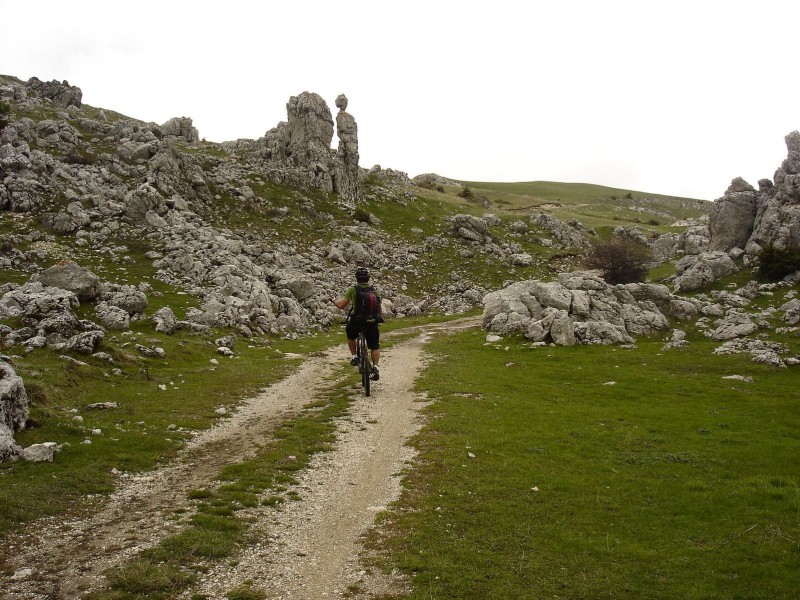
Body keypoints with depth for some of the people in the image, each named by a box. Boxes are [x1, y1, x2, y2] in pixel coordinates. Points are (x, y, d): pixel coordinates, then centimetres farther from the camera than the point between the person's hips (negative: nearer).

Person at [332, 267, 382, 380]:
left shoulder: (353, 289, -7)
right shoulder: (374, 291, 5)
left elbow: (341, 305, -6)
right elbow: (379, 308, 10)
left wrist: (333, 301, 14)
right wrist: (380, 318, 30)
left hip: (356, 322, -2)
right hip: (372, 323, 2)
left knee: (350, 335, 31)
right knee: (375, 346, 16)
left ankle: (354, 357, 26)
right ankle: (375, 367, 0)